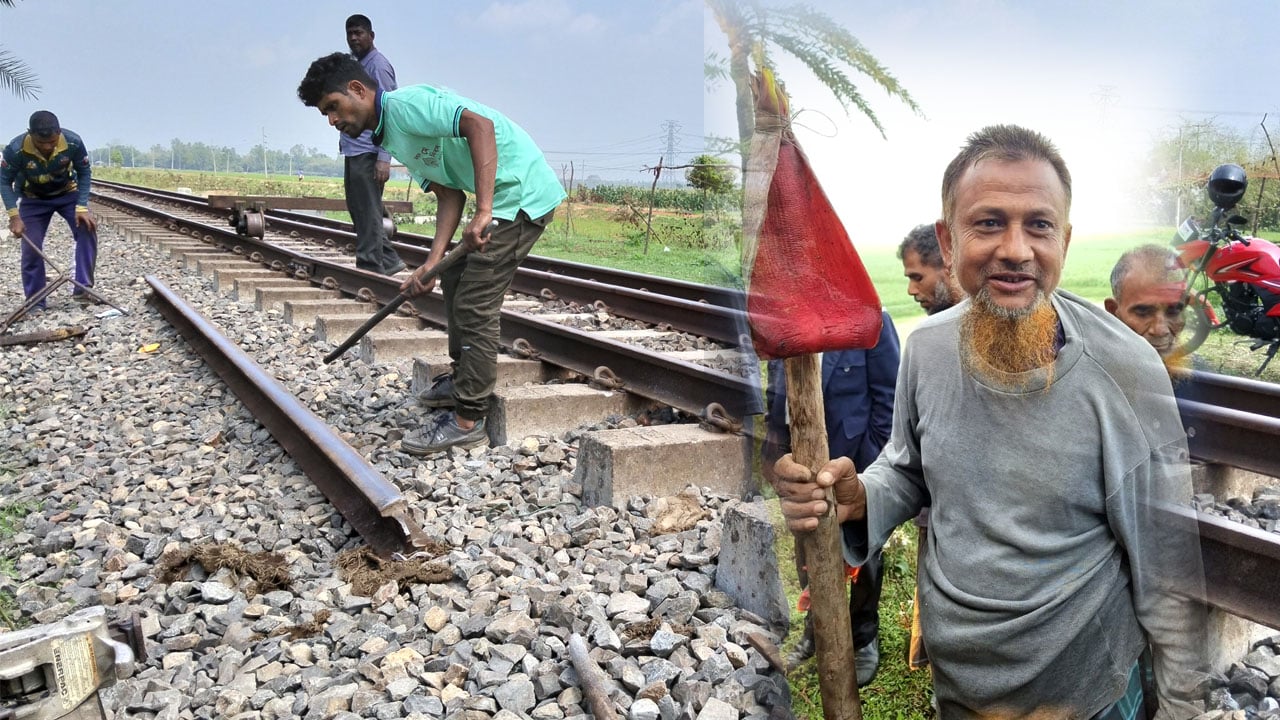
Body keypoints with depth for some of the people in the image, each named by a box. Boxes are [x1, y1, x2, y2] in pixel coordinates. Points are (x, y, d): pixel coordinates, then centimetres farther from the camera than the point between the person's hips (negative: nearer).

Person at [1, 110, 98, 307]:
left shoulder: (73, 143, -30)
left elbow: (85, 173, -14)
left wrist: (82, 207, -23)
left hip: (68, 193, 0)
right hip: (33, 199, 0)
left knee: (88, 229, -23)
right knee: (31, 248, -6)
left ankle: (82, 288, -18)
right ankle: (35, 302, 5)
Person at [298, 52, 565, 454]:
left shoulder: (405, 104, -14)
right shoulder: (391, 139, 15)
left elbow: (479, 125, -28)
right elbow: (449, 196, 11)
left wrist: (483, 212, -33)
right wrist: (431, 263, 0)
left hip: (523, 192, -11)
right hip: (502, 199, 11)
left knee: (474, 303, -10)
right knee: (456, 281, 21)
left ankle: (467, 421, -3)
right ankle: (464, 378, 35)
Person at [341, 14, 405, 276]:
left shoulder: (378, 65, -8)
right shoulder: (357, 66, 20)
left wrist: (384, 158, -23)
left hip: (367, 153, -10)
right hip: (353, 152, 10)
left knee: (368, 214, -7)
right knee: (359, 211, 13)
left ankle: (370, 270, -3)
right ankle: (388, 260, 21)